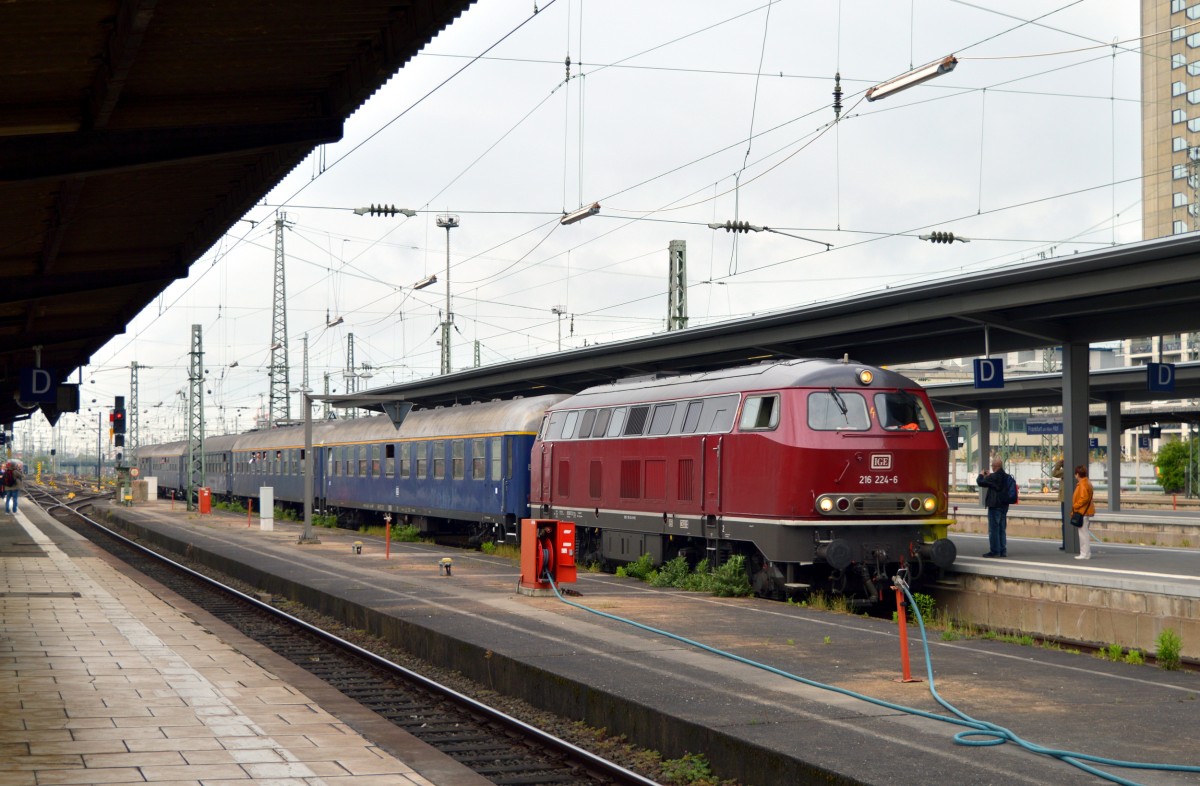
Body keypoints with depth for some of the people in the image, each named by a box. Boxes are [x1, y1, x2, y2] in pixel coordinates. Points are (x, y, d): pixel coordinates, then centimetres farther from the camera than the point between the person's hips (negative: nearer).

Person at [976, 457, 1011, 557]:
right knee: (1002, 529, 13)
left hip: (994, 506, -8)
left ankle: (994, 551, -3)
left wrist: (981, 475, 2)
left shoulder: (994, 477, -18)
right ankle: (1003, 551, 15)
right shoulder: (1006, 476, 10)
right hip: (1004, 506, 8)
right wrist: (989, 476, 23)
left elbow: (980, 482, -17)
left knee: (993, 529, -3)